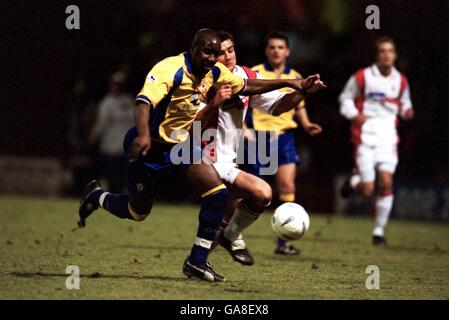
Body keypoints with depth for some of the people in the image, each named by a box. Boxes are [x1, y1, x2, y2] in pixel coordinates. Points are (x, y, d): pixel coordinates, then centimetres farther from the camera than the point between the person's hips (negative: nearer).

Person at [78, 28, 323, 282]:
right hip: (150, 145, -7)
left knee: (218, 193, -11)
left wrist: (288, 83, 8)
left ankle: (198, 261, -1)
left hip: (181, 144, 7)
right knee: (137, 212, 4)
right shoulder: (170, 69, -26)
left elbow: (247, 87, 13)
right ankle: (97, 197, 38)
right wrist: (143, 134, -57)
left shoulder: (214, 72, -3)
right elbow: (144, 101, -40)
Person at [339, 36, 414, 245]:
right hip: (365, 136, -3)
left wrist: (407, 111, -2)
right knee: (367, 191, -9)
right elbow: (345, 98, 8)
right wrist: (354, 114, -11)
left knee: (386, 182, -11)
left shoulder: (401, 81, 8)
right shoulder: (362, 77, -3)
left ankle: (379, 230, 1)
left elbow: (404, 103, 21)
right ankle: (355, 181, 30)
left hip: (388, 136, 3)